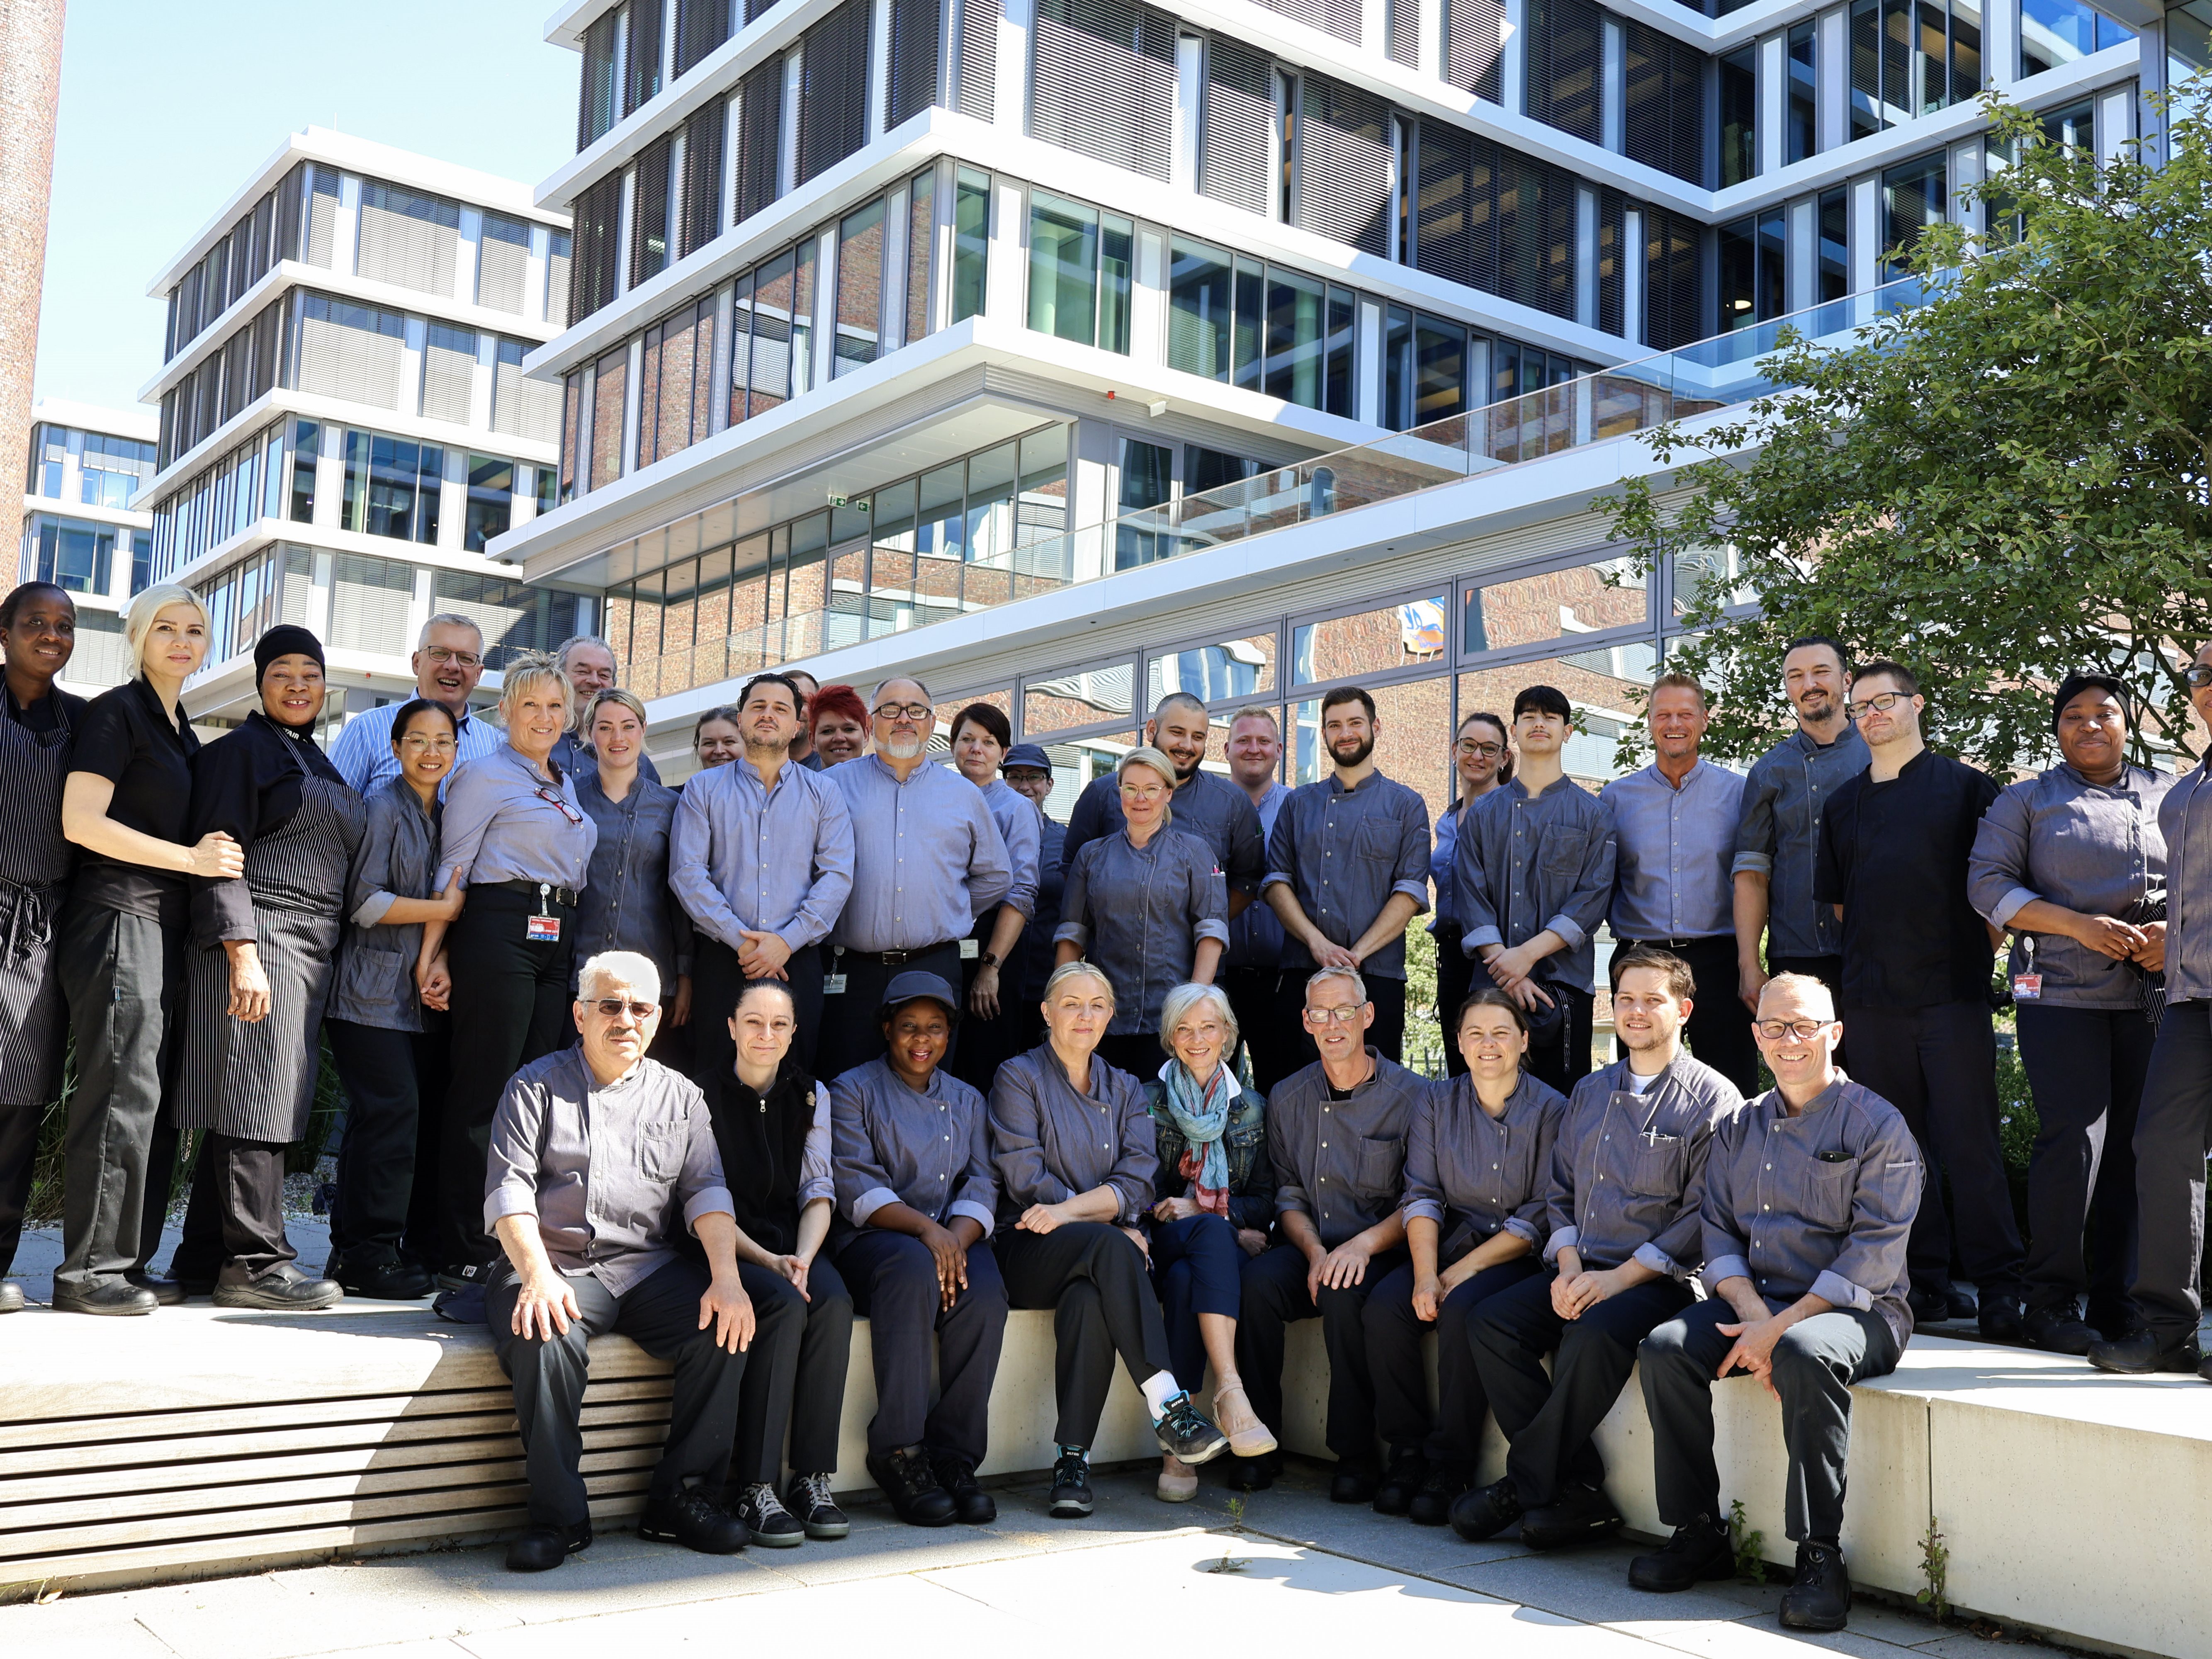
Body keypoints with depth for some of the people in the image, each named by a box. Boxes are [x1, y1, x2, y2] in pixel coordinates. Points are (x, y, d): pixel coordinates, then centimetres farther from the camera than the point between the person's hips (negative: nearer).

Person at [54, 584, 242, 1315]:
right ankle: (89, 1269, -4)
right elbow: (82, 822, -13)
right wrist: (191, 859, -12)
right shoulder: (117, 712, -4)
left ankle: (127, 1262, 12)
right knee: (123, 1090, -10)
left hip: (166, 927, 8)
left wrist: (211, 854, 9)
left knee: (156, 1097, 7)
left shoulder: (183, 730, 21)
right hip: (117, 919, -8)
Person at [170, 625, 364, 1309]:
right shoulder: (242, 749, -3)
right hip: (258, 944, -8)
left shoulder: (316, 761, 22)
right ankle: (256, 1263, -7)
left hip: (309, 953, 8)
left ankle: (204, 1258, 15)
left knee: (257, 1103, 9)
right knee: (256, 1100, -9)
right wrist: (244, 955, -20)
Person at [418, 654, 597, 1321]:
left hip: (559, 940, 7)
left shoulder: (567, 784, 22)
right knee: (486, 1095, -8)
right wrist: (435, 954, -10)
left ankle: (517, 1256, 10)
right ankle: (467, 1265, -6)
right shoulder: (486, 775, 0)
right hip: (500, 933, -7)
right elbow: (453, 868, -4)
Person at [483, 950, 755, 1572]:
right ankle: (558, 1515, -17)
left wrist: (727, 1277, -11)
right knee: (547, 1341, -34)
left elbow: (706, 1191, 6)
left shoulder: (680, 1096, 16)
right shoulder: (535, 1086, 7)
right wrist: (538, 1275, -22)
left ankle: (680, 1497, -8)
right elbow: (508, 1191, -4)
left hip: (646, 1267, 3)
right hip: (553, 1264, -3)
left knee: (725, 1329, -23)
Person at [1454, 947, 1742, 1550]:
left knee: (1594, 1335, -35)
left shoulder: (1713, 1098, -2)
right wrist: (1568, 1266, 0)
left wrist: (1619, 1277, -17)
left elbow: (1704, 1213, -10)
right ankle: (1577, 1491, -15)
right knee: (1492, 1323, -18)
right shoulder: (1590, 1092, 19)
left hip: (1659, 1279, -6)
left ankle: (1524, 1486, -18)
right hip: (1580, 1271, 6)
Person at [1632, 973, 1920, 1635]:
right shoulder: (1738, 1129, 14)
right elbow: (1718, 1233, 9)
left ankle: (1820, 1556, -25)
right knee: (1665, 1347, -19)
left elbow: (1875, 1251, -12)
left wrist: (1782, 1326, -20)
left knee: (1804, 1355, -37)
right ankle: (1699, 1533, -7)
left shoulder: (1877, 1125, -4)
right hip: (1754, 1300, 5)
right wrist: (1753, 1313, -12)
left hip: (1856, 1309, -5)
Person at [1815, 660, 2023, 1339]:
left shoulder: (1966, 787, 4)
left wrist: (1976, 956, 1)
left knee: (1970, 1142, -5)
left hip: (1954, 994, -4)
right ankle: (1926, 1282, 14)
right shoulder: (1844, 803, 14)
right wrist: (1878, 957, 14)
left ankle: (1998, 1288, 2)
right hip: (1873, 1001, 4)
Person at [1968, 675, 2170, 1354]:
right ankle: (2052, 1300, -2)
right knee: (2073, 1138, -12)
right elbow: (1988, 882, 0)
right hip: (2063, 992, -3)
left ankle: (2117, 1299, 11)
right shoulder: (2028, 801, 10)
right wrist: (2079, 925, -12)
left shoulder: (2168, 795, 17)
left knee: (2137, 1144, 1)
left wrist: (2173, 931, -5)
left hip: (2150, 993, 3)